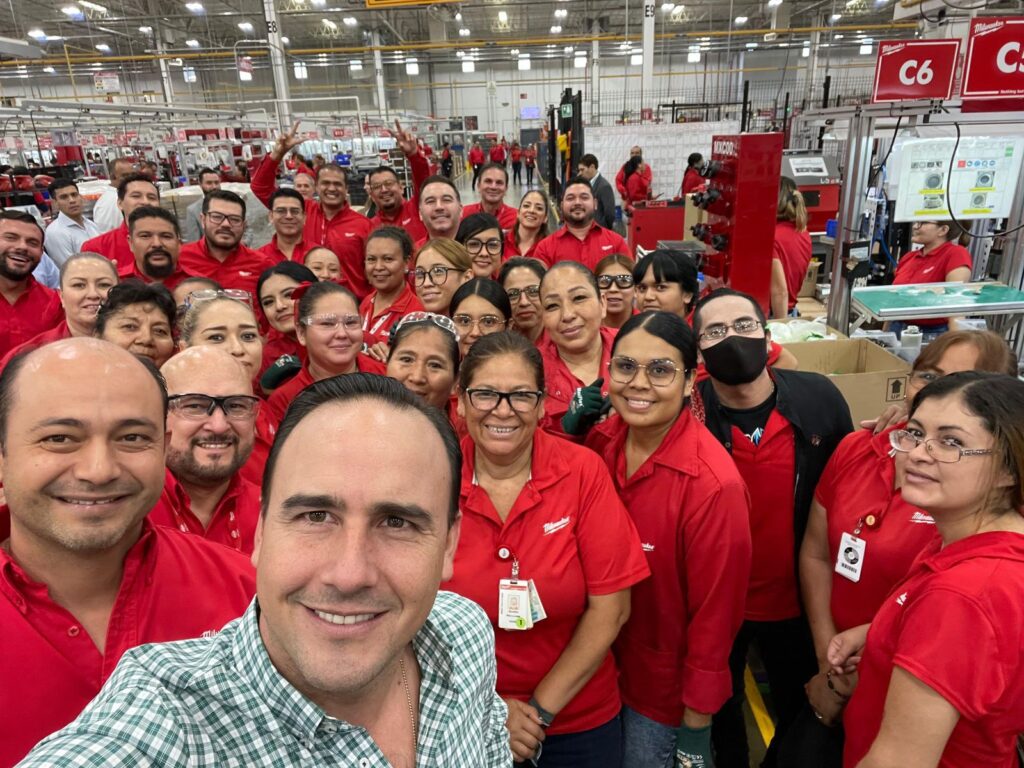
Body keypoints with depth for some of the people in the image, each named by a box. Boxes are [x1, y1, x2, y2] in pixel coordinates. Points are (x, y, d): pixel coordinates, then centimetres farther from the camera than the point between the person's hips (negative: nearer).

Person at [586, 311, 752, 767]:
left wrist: (695, 728, -11)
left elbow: (715, 614, -19)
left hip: (668, 691, -5)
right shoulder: (600, 442, -13)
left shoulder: (713, 485, -28)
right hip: (600, 670, 5)